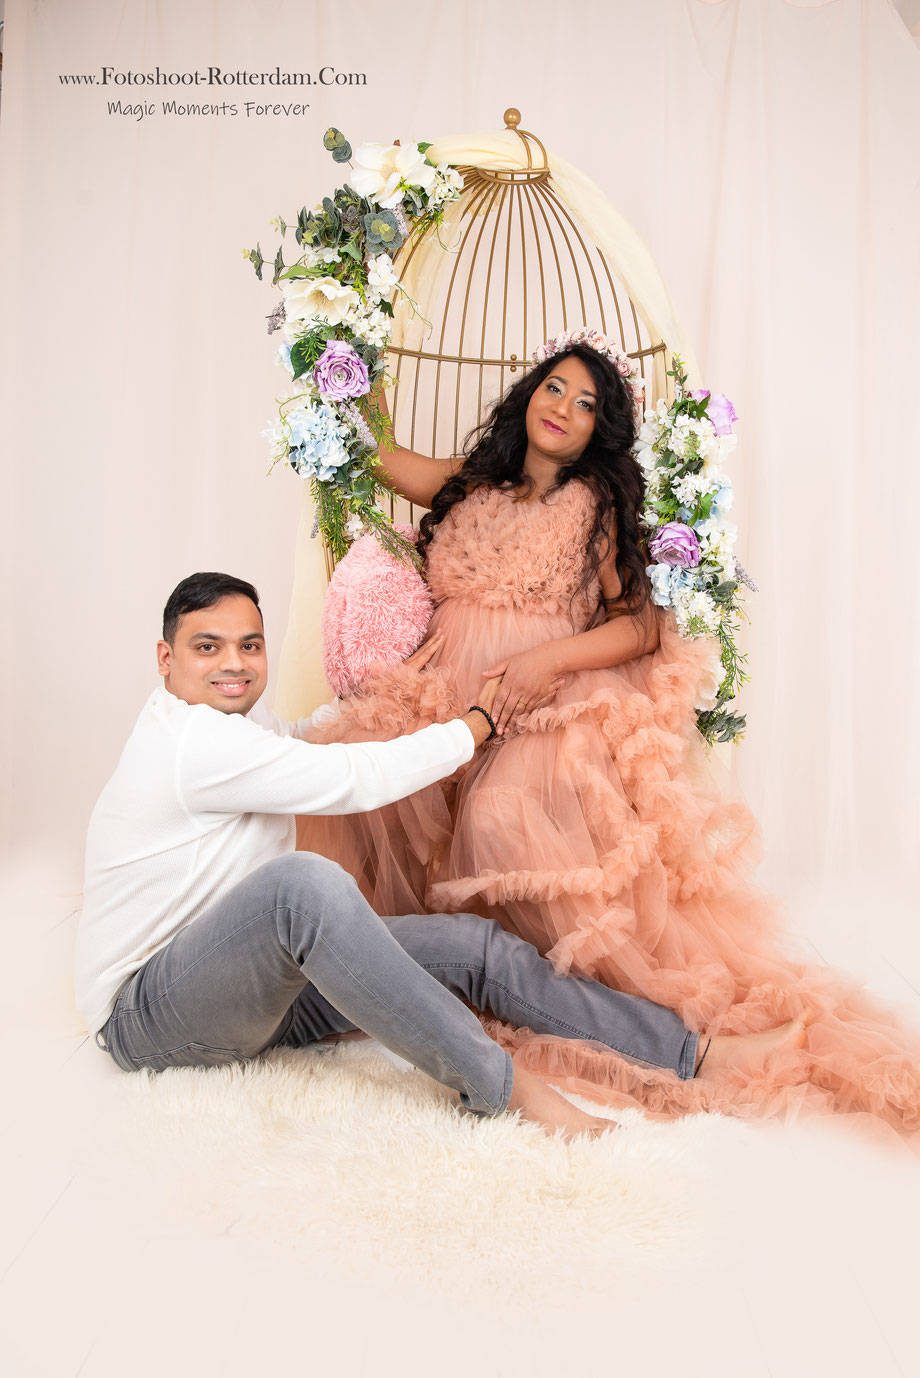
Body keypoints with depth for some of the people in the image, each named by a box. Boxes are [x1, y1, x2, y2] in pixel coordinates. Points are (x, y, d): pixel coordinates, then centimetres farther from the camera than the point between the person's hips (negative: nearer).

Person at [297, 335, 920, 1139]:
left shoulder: (597, 505, 7)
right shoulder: (471, 487, 18)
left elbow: (645, 624, -1)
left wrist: (549, 659, -15)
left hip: (553, 710, -5)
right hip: (447, 699, 5)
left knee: (504, 811, -34)